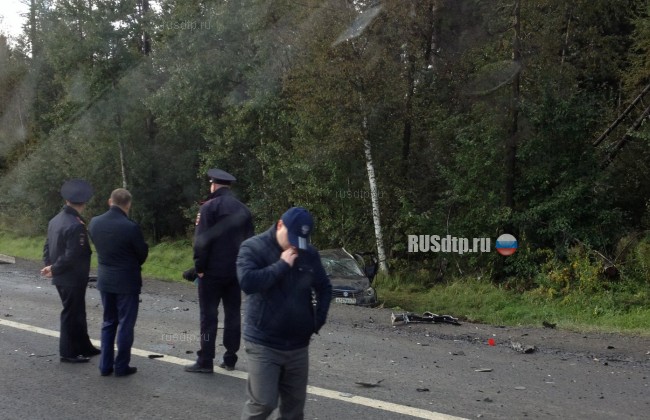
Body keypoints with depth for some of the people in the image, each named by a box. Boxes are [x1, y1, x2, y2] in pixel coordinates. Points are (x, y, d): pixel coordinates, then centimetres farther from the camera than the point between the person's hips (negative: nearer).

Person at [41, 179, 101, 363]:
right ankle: (68, 353, 14)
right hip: (73, 279, -9)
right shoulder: (76, 225, -23)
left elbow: (47, 246, 10)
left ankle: (84, 347, 30)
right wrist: (54, 269, -14)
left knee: (77, 313, 19)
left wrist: (49, 265, 2)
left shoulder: (55, 220, 6)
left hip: (61, 278, 9)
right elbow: (72, 256, -25)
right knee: (71, 314, 3)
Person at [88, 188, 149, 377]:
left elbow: (97, 245, 9)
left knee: (108, 322, 17)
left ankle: (105, 365, 20)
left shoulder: (95, 223, -5)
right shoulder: (130, 227, -21)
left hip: (105, 279, 5)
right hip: (127, 281, -5)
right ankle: (121, 366, 11)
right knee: (125, 324, 6)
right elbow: (143, 252, -8)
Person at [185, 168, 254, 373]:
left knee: (209, 315, -2)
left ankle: (205, 361, 0)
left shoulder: (209, 206, -9)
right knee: (233, 314, 9)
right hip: (236, 270, 6)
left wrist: (199, 266, -9)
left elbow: (202, 240, -15)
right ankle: (230, 358, 12)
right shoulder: (243, 209, 10)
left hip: (212, 270, -5)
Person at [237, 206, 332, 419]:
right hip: (264, 344, -5)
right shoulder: (253, 248, -8)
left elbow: (324, 287, 18)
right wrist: (282, 264, -20)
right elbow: (247, 282, -25)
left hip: (298, 344, 5)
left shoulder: (310, 253, 6)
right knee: (263, 402, -10)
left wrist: (319, 318, 4)